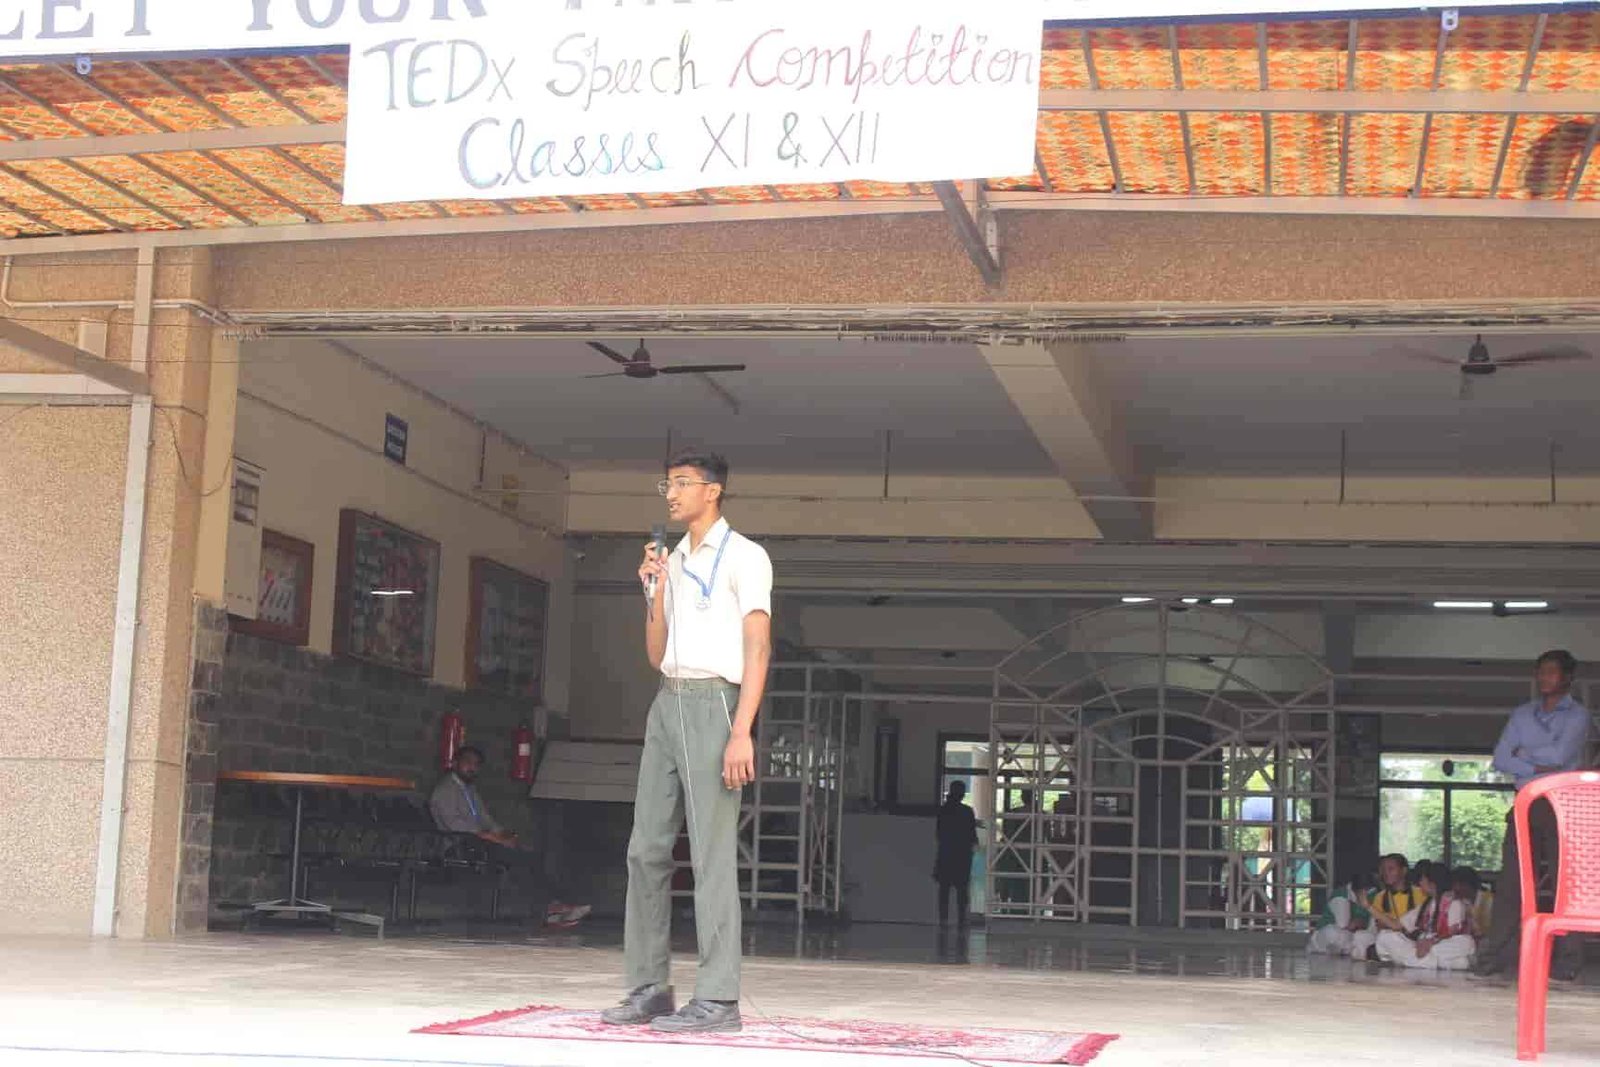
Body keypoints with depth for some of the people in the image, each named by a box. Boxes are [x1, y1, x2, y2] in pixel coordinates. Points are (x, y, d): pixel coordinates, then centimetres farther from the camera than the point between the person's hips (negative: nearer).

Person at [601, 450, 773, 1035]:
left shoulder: (743, 557, -1)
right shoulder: (673, 562, 19)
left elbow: (757, 648, -9)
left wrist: (741, 732, -18)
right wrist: (654, 593, 4)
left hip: (712, 702, -7)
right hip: (667, 703, 7)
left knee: (712, 851, -10)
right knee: (647, 848, 4)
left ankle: (718, 998, -9)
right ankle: (649, 987, 9)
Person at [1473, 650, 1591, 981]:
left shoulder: (1577, 715, 3)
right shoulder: (1522, 714, 16)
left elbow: (1560, 754, -13)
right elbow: (1500, 759, 6)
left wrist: (1523, 753, 1)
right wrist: (1538, 768, -7)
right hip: (1527, 804, 4)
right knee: (1511, 880, -2)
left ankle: (1566, 960, -5)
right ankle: (1496, 955, -3)